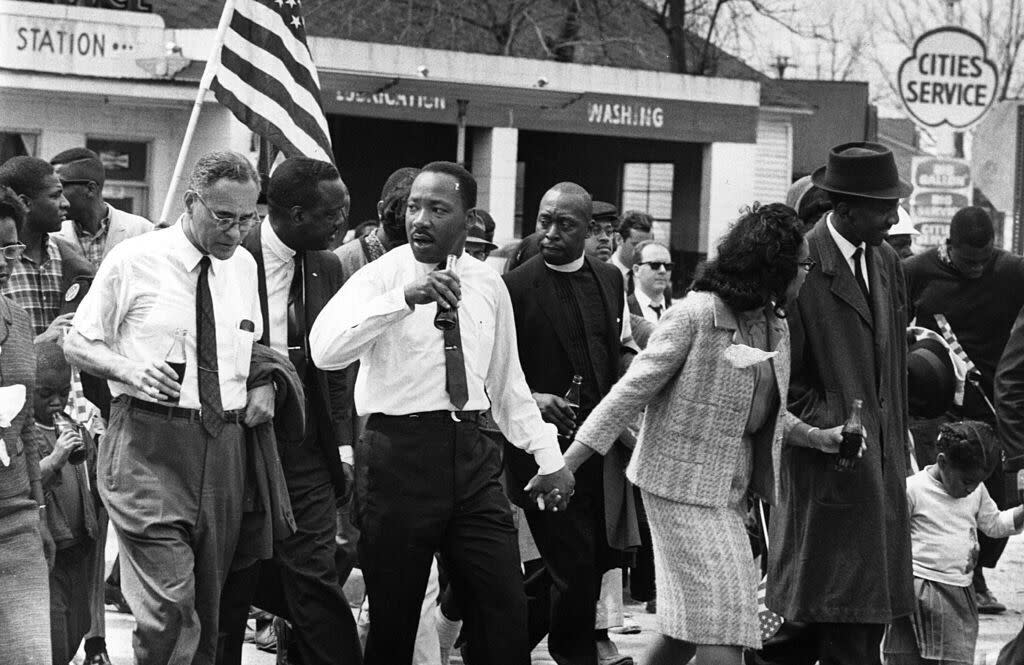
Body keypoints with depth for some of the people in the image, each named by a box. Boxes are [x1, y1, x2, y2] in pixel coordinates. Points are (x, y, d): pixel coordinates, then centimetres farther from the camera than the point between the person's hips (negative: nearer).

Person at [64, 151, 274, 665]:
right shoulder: (133, 261, -3)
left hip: (224, 444, 5)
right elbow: (76, 344, 2)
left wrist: (265, 385, 6)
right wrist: (129, 369, -17)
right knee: (168, 608, -17)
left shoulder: (244, 266, 12)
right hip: (148, 443, -5)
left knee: (208, 609, 9)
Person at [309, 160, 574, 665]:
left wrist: (550, 458, 14)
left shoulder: (488, 286, 11)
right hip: (399, 450, -4)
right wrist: (405, 298, -31)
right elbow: (324, 349, -22)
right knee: (393, 616, 2)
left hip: (471, 453, 4)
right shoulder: (382, 275, -4)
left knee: (505, 611, -1)